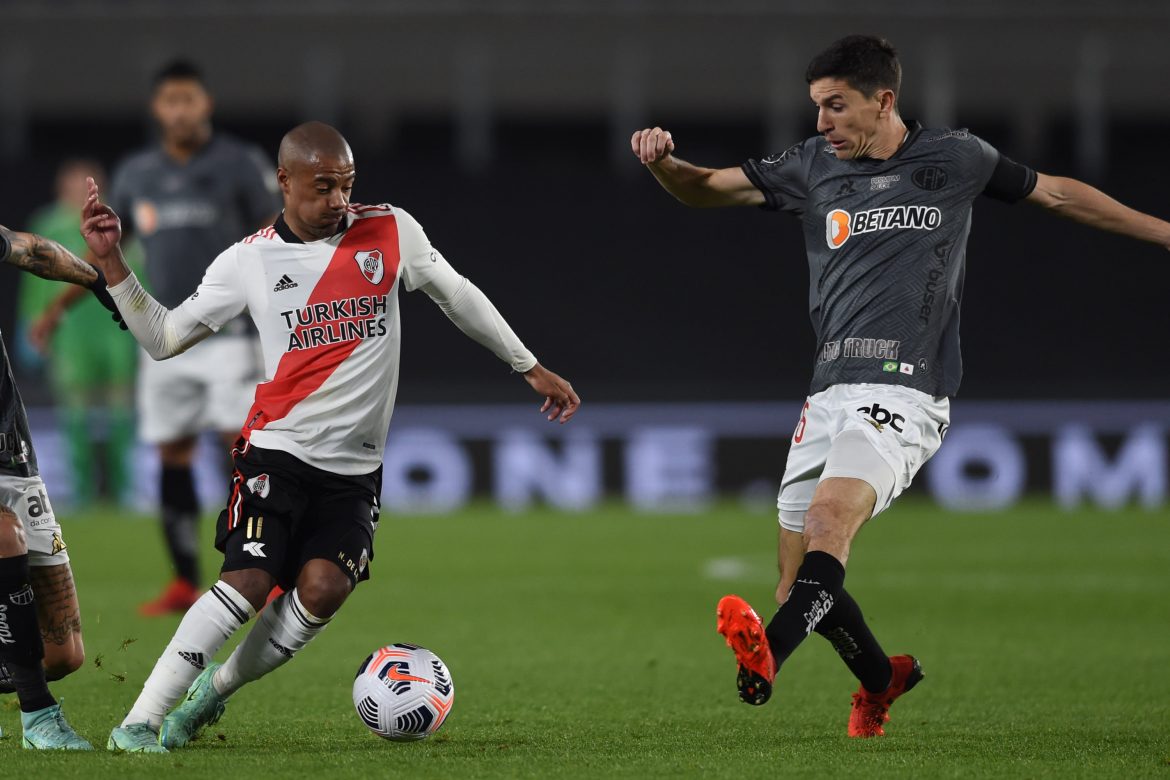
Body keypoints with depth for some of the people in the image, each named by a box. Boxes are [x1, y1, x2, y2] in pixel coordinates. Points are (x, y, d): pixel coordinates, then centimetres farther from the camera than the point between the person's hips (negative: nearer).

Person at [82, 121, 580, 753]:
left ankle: (215, 688, 6)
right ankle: (137, 723, -14)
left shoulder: (392, 232, 2)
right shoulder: (249, 261, -1)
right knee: (248, 581, -18)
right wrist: (111, 262, -8)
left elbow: (458, 297, 15)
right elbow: (163, 336, 4)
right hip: (277, 451, -2)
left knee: (323, 588, -16)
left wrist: (530, 367, 18)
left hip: (355, 469, 2)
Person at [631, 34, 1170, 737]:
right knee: (802, 584, 4)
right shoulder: (813, 166, 13)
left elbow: (1057, 194, 20)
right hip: (831, 391, 5)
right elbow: (706, 189, 14)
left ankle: (767, 654, -53)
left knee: (832, 513, -31)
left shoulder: (956, 159, 7)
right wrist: (664, 161, -9)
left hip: (905, 394, -5)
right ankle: (883, 679, 32)